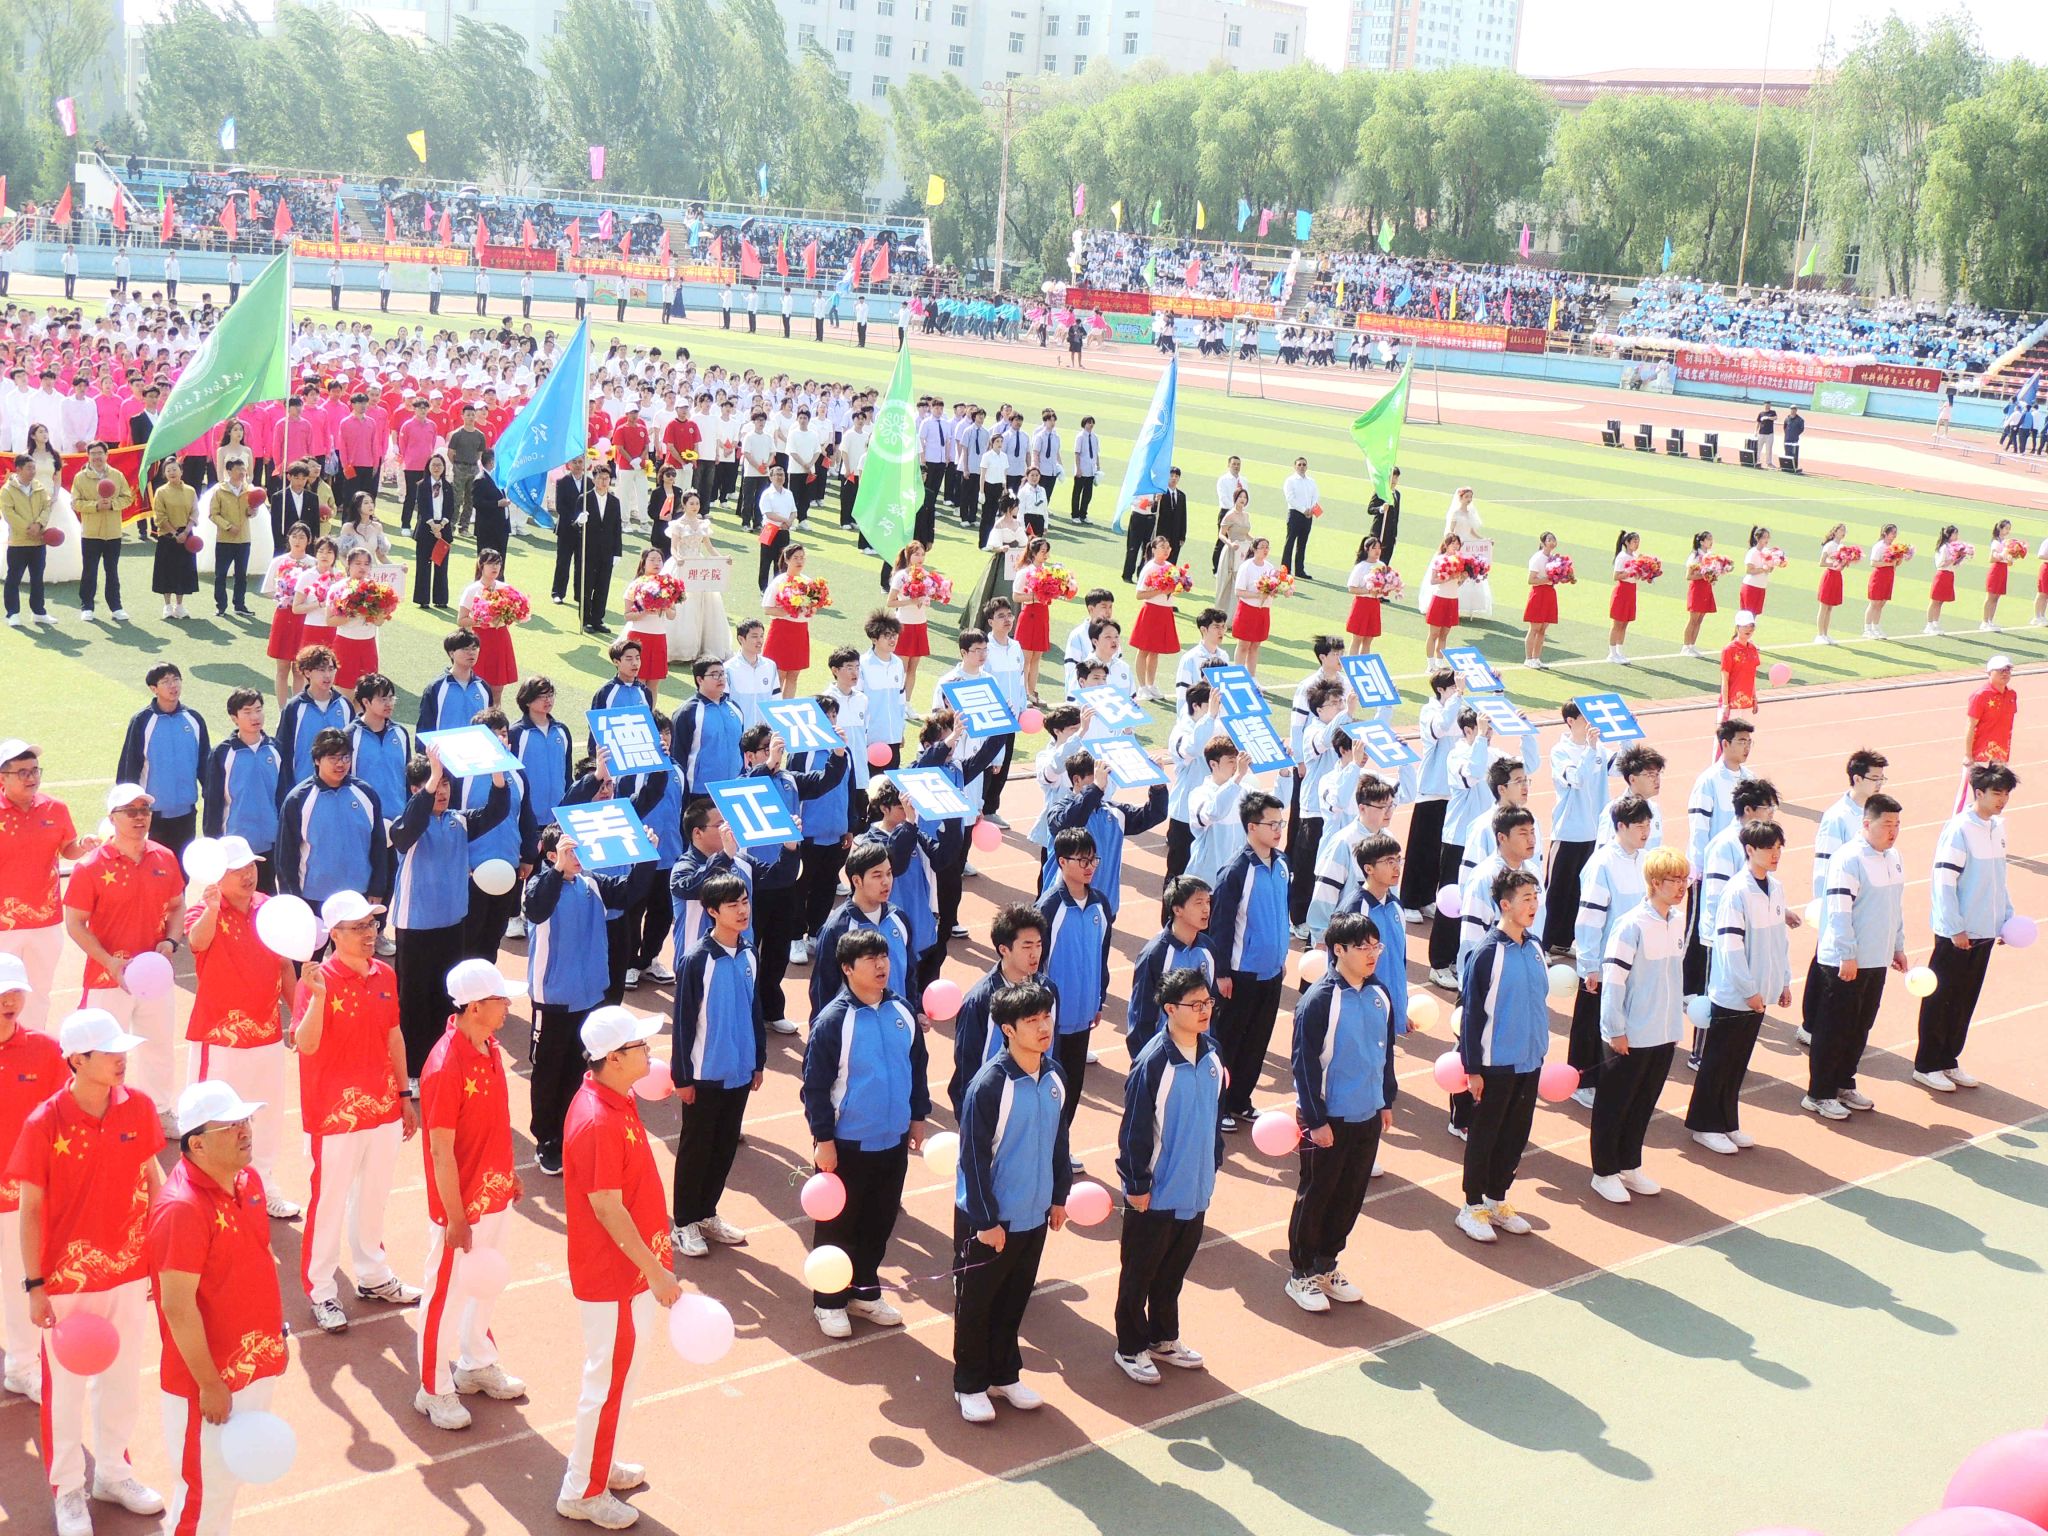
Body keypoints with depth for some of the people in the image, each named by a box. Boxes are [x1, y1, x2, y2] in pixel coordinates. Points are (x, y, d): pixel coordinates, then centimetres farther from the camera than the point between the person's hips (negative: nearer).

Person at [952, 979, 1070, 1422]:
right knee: (976, 1303, 10)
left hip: (1034, 1215, 6)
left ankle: (1004, 1375, 36)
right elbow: (974, 1156, -19)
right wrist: (986, 1219, -17)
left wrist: (1059, 1196, 13)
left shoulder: (1055, 1078, -2)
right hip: (991, 1219, -6)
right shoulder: (989, 1085, -22)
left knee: (1015, 1299, 20)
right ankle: (969, 1385, 26)